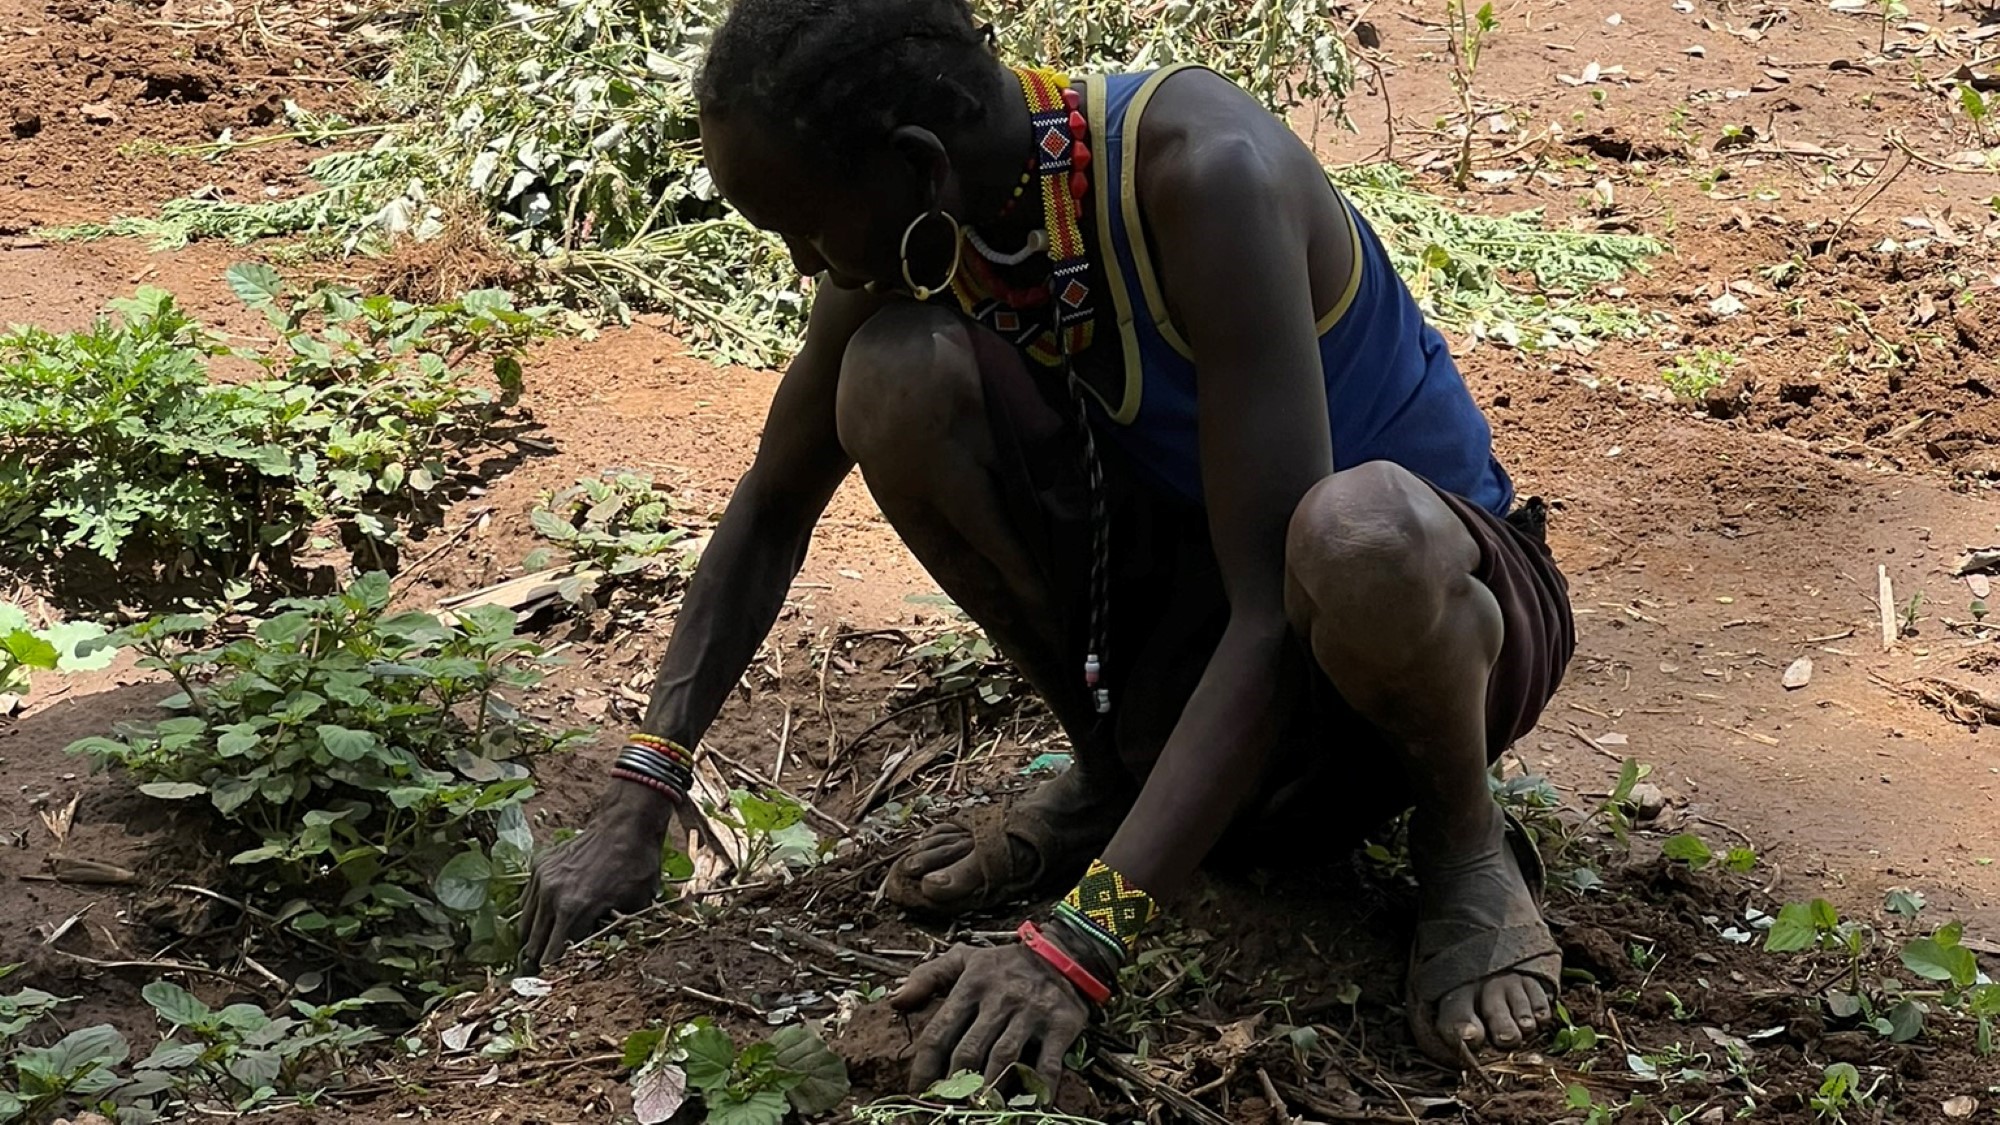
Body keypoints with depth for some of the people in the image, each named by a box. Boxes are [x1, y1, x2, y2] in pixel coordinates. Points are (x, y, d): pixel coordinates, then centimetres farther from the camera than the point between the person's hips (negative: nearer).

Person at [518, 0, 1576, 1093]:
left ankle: (1463, 839, -9)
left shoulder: (1206, 174, -32)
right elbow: (770, 512, 3)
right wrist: (636, 808, -6)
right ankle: (1112, 771, 2)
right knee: (894, 372, -20)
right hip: (1185, 592, 6)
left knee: (1361, 536, -44)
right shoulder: (923, 228, -11)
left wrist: (1077, 943, -39)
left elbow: (1277, 613, -35)